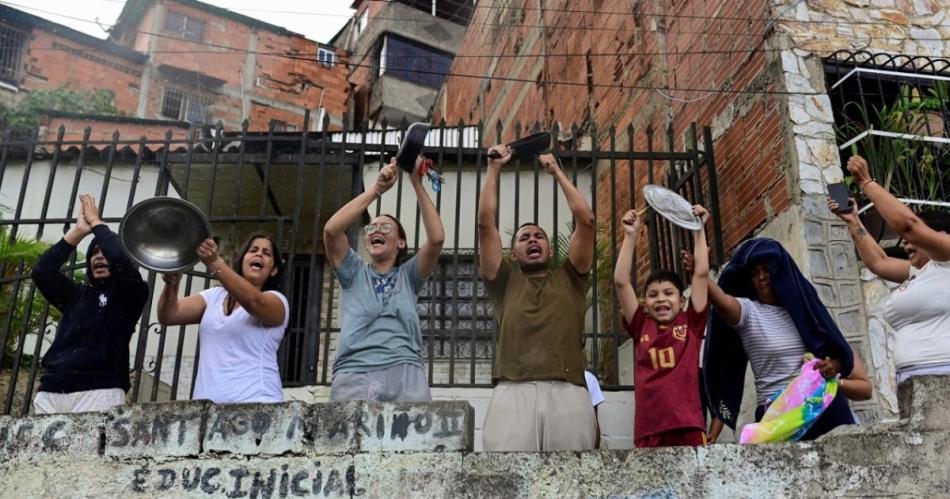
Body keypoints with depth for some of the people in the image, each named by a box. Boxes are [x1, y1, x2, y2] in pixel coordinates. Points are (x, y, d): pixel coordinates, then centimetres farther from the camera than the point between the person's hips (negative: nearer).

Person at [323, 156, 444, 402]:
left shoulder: (408, 275, 20)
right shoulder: (354, 272, 19)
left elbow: (436, 238, 2)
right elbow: (331, 230, 2)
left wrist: (417, 184, 1)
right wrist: (377, 189, -1)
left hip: (404, 375, 0)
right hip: (353, 375, 0)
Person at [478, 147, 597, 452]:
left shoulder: (569, 280, 27)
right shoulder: (505, 282, 25)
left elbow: (586, 220, 20)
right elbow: (485, 223, 18)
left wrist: (556, 171, 27)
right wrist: (494, 169, 22)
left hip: (567, 392, 1)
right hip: (514, 391, -1)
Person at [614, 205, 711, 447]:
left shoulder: (691, 324, 11)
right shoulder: (641, 326, 13)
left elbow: (701, 273, 8)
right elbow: (621, 281, 7)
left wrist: (699, 230, 11)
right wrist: (631, 235, 6)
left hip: (689, 427, -1)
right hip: (648, 431, 1)